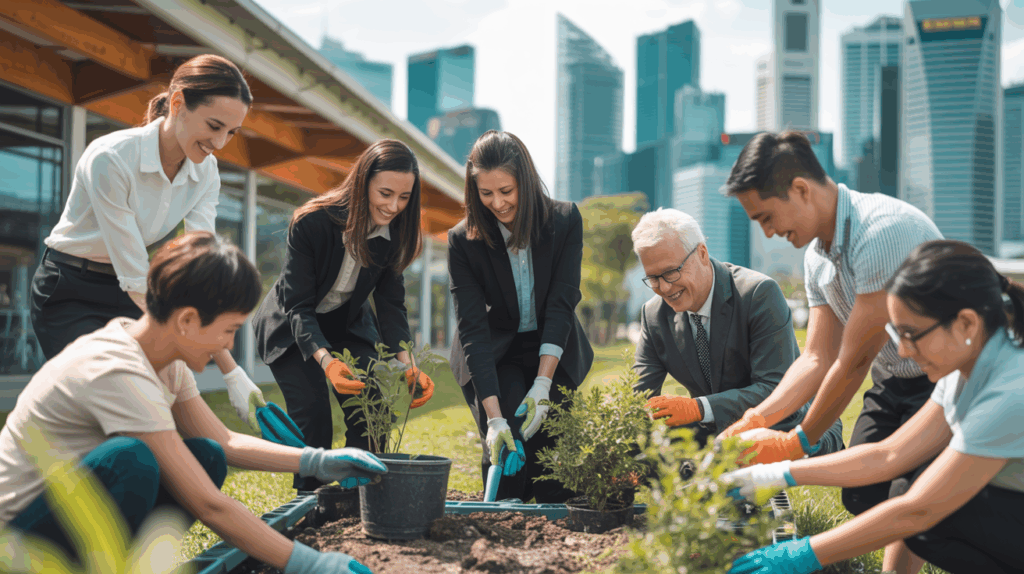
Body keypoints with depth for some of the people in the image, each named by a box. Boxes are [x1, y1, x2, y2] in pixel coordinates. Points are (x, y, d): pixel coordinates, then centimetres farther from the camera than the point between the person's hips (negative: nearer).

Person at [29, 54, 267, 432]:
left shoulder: (205, 173, -9)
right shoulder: (111, 159, -29)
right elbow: (135, 277, -28)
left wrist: (231, 371, -27)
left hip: (126, 296, 6)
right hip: (69, 292, -5)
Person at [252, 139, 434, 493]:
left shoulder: (395, 231, -16)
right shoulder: (312, 222, -31)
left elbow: (390, 303, -13)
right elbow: (298, 307, -31)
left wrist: (406, 364, -30)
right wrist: (326, 361, -48)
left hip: (349, 324, 4)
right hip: (292, 329, -4)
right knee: (313, 417, -18)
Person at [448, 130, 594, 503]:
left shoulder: (565, 220, -15)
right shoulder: (463, 240, -18)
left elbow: (562, 304, -19)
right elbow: (473, 329, -23)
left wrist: (542, 384, -31)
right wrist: (493, 416, -33)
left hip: (553, 352, 1)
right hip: (494, 356, -1)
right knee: (505, 440, -22)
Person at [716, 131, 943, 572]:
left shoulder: (881, 232, -29)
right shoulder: (817, 254, 2)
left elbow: (856, 360, -24)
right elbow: (819, 358, 4)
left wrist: (798, 443, -13)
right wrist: (753, 422, -6)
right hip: (893, 384, 9)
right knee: (861, 499, 4)